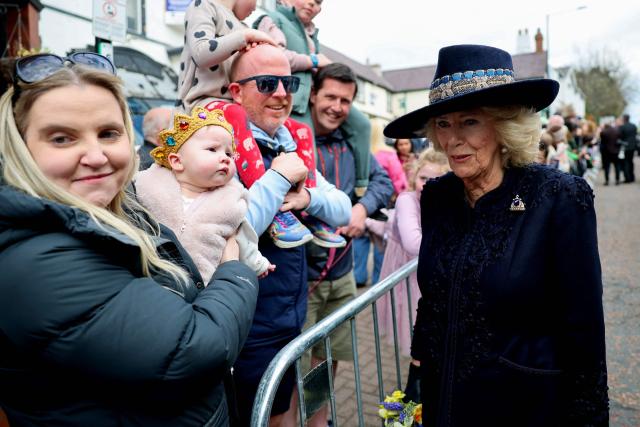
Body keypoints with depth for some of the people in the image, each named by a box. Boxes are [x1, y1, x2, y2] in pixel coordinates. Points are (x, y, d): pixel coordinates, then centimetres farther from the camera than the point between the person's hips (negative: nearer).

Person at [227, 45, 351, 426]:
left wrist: (308, 197, -12)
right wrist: (280, 177, -22)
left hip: (292, 320, 7)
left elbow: (343, 210, 8)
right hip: (249, 330, -7)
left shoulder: (291, 147, 7)